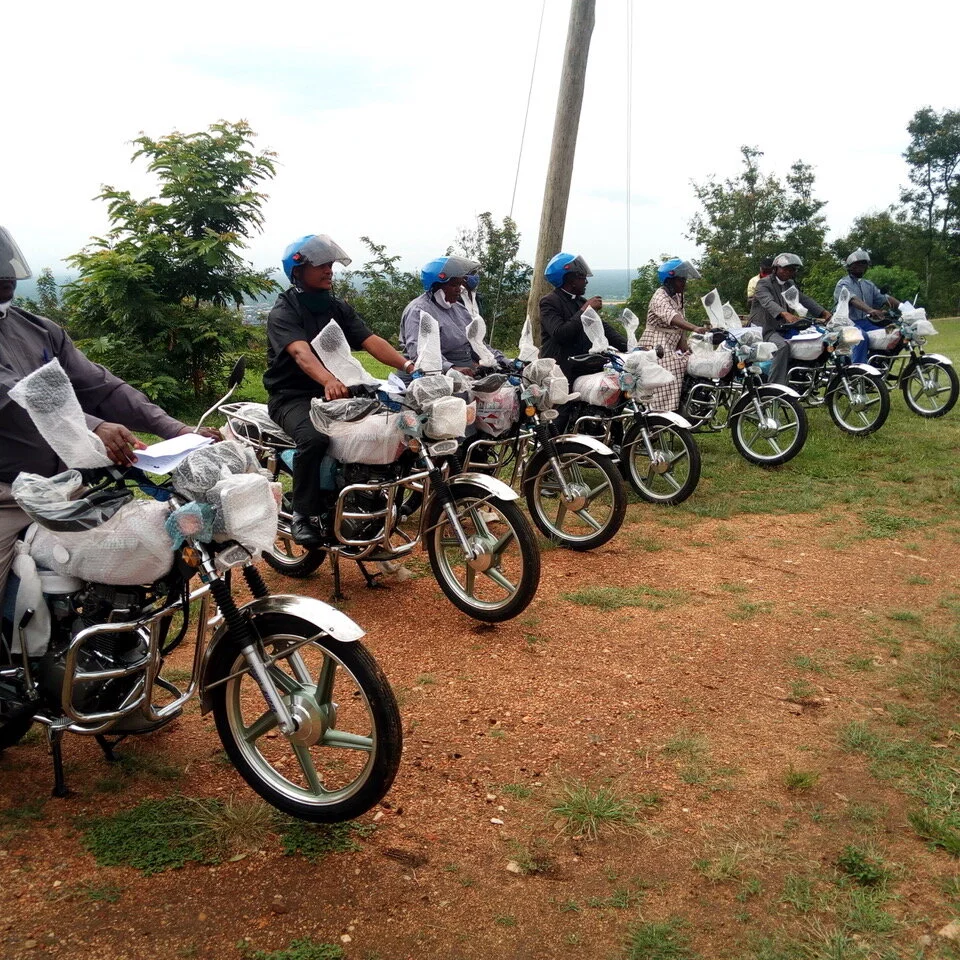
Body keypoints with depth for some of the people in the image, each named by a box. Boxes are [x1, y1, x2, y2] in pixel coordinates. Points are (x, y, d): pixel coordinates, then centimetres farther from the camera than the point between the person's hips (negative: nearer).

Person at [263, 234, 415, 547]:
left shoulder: (339, 309, 10)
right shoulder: (283, 312, -9)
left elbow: (371, 341, -5)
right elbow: (301, 352, -30)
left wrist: (407, 365, -24)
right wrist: (329, 380, -51)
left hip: (335, 392, 6)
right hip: (292, 396, -6)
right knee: (314, 437, -37)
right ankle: (303, 514, -19)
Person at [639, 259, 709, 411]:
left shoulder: (677, 297, 18)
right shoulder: (660, 297, -13)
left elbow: (680, 329, 14)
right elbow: (672, 317, -34)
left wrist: (686, 351, -1)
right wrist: (695, 328, -49)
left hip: (672, 347, 9)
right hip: (656, 347, -9)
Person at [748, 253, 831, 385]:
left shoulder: (790, 284, 20)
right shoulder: (764, 283, -5)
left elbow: (805, 299, 7)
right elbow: (768, 302, -25)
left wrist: (824, 312, -11)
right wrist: (785, 314, -45)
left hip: (784, 328, 8)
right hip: (766, 329, -8)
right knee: (783, 346, -35)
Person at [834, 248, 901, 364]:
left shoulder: (869, 285, 21)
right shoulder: (843, 284, -3)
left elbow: (884, 298, 8)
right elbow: (853, 300, -23)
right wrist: (870, 310, -42)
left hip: (865, 322, 7)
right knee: (862, 337, -36)